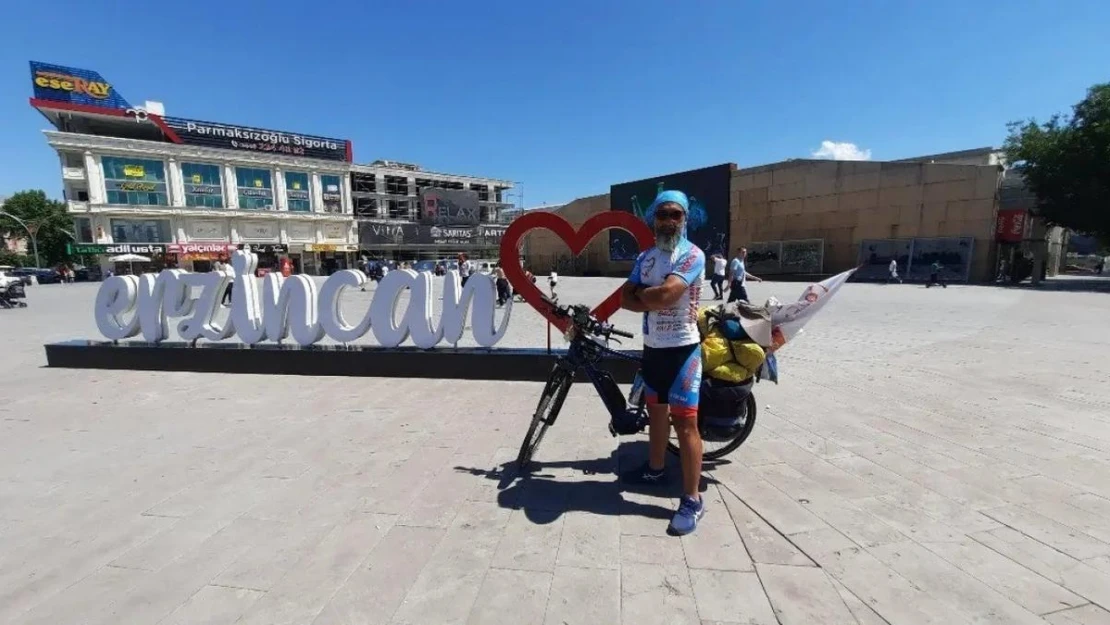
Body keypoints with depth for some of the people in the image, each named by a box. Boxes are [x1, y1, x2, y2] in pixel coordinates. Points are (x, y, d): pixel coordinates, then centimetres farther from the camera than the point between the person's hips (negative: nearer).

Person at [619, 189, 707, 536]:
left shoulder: (692, 255, -12)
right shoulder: (646, 257, 10)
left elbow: (666, 294, -26)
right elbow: (626, 299, 1)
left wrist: (641, 294, -7)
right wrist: (654, 301, -16)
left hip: (682, 349, -7)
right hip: (652, 347, 7)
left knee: (685, 422, -6)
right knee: (656, 411, 20)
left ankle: (692, 500, 4)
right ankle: (655, 469, 39)